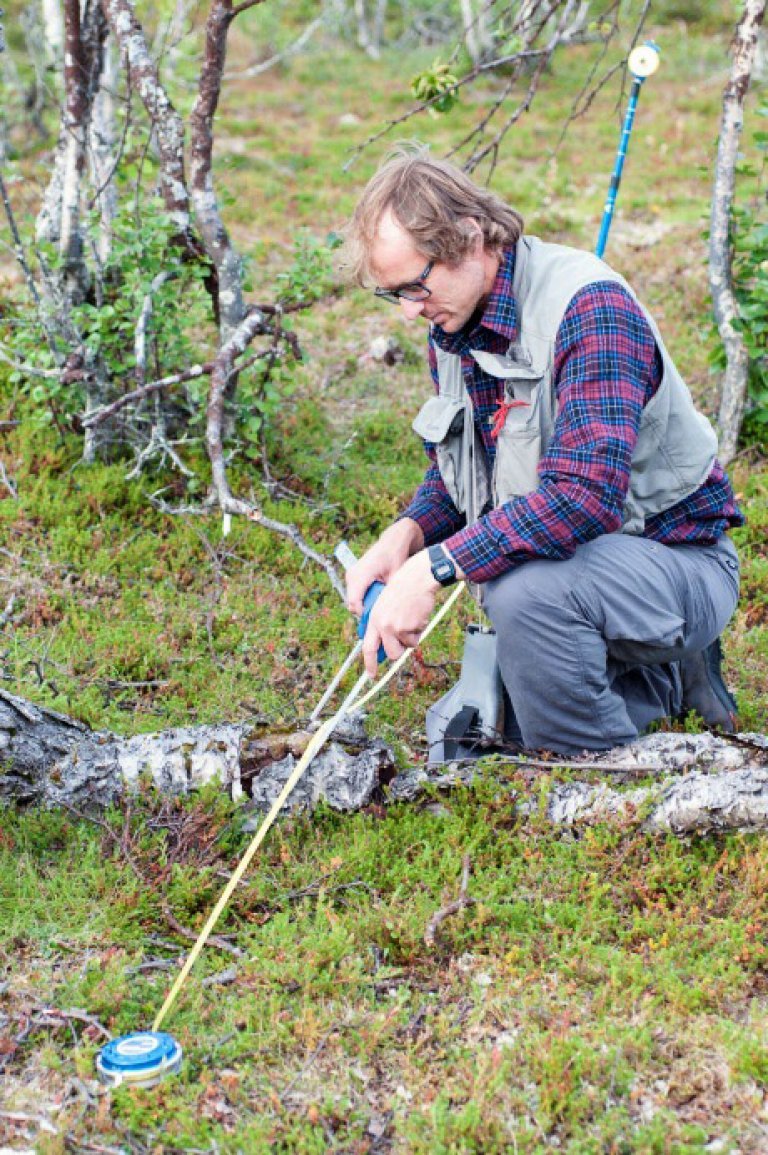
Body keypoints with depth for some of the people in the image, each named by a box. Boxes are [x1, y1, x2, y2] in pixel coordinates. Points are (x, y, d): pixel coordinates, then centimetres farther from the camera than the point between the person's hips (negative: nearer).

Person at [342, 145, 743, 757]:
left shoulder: (589, 306, -25)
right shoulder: (451, 328, 2)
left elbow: (586, 492, -36)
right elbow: (452, 476, 12)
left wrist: (435, 567, -37)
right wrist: (406, 533, -12)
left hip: (677, 562, -9)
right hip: (554, 557, 9)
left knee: (525, 591, -37)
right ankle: (671, 677, 22)